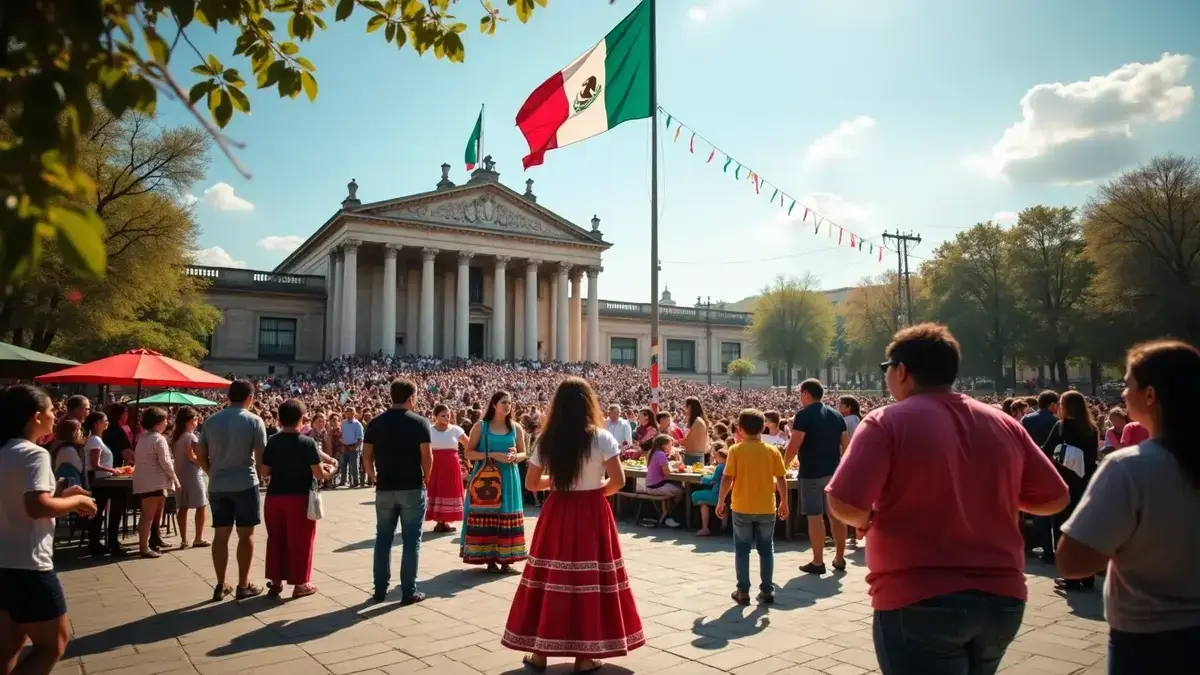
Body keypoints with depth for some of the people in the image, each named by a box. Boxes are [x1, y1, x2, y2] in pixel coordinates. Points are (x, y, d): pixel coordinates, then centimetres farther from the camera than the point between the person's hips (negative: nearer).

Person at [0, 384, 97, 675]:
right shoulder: (34, 454, -17)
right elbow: (37, 507, -30)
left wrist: (61, 494, 13)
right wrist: (76, 501, -14)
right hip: (27, 565, -9)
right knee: (53, 643, 3)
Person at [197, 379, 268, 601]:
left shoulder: (211, 421, 5)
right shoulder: (254, 421, -9)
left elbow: (200, 455, 8)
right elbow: (261, 457, -10)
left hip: (217, 486, 4)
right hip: (245, 484, -4)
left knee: (221, 535, 10)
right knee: (246, 534, 5)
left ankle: (220, 586, 15)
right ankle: (243, 585, 10)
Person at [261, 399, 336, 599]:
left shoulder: (272, 442, 1)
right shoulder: (307, 442, -11)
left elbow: (263, 472, 5)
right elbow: (319, 474, -11)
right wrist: (330, 471, 9)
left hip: (275, 496, 4)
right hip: (300, 497, -4)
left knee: (276, 539, 14)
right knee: (300, 541, 5)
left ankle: (275, 581, 20)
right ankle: (300, 583, 11)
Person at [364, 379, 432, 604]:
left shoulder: (376, 422, 3)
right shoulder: (420, 422, -7)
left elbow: (366, 455, 3)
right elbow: (427, 456, -11)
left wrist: (374, 477, 16)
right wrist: (425, 479, 5)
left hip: (384, 489, 3)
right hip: (412, 488, -3)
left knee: (383, 539, 14)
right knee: (411, 541, 4)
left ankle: (380, 589, 19)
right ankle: (409, 591, 7)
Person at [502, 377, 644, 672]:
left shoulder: (546, 440, -1)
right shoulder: (601, 437, -10)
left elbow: (532, 483, 4)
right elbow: (618, 481, -12)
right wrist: (598, 490, 6)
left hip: (556, 512, 3)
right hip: (592, 514, -2)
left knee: (550, 579, 10)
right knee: (590, 580, 6)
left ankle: (538, 651, 19)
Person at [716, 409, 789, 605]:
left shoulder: (736, 450, -8)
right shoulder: (772, 451, -2)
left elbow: (727, 480, -10)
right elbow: (781, 480, -1)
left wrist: (720, 502, 0)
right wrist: (784, 503, 10)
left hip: (742, 508, -1)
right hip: (766, 508, 2)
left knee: (742, 549, 9)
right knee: (766, 549, 13)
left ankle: (743, 591, 11)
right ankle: (767, 590, 15)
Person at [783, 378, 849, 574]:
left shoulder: (803, 415, -11)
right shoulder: (836, 415, 10)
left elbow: (794, 445, -16)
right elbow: (846, 445, 12)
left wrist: (783, 466, -3)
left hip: (812, 473, -6)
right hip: (834, 471, 6)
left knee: (815, 516, -2)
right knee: (836, 515, 11)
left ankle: (817, 562, 2)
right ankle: (840, 559, 18)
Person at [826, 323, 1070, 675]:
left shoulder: (886, 422, -12)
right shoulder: (1003, 423, 4)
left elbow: (845, 504, -21)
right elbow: (1054, 498, 10)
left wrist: (867, 519, 0)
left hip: (920, 602, -6)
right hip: (1001, 598, 6)